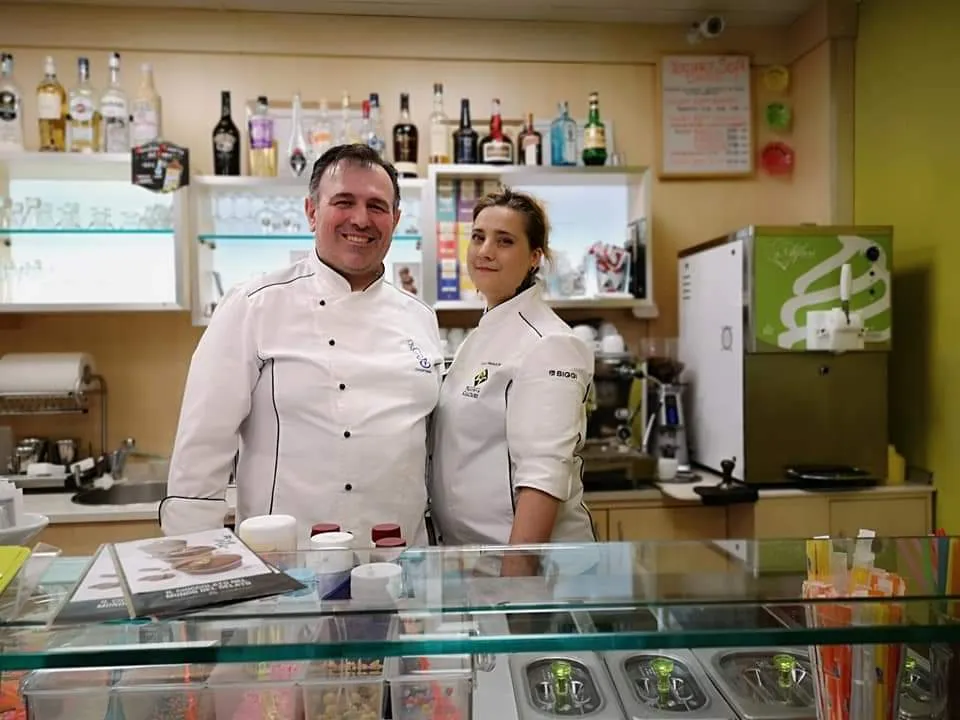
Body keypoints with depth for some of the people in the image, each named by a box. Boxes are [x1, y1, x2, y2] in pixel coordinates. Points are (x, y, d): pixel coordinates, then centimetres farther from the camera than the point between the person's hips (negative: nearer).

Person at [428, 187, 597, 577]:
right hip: (465, 549, 8)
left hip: (527, 557, -8)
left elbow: (544, 475, -23)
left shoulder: (547, 345, -16)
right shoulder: (483, 336, 10)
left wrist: (516, 573, -27)